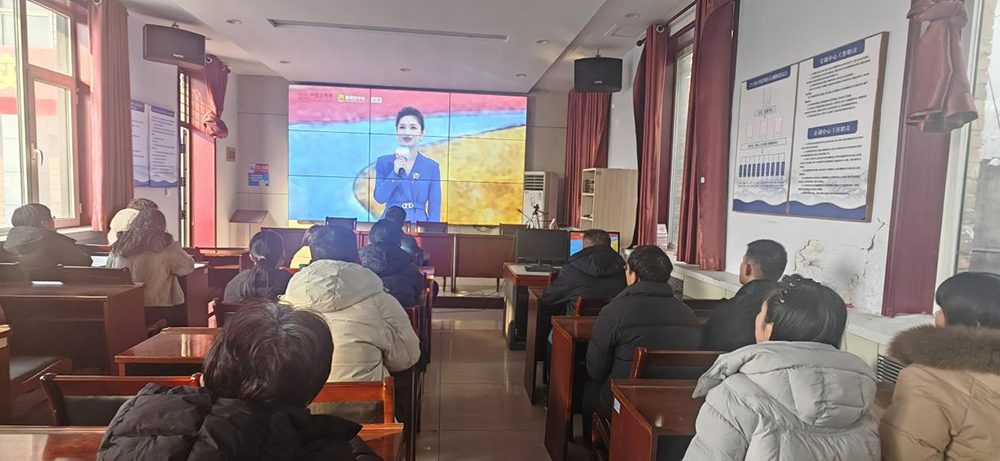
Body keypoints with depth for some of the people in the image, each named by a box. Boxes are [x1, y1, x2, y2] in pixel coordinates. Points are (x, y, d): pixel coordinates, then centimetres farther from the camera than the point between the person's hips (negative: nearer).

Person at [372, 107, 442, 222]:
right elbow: (379, 198, -2)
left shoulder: (432, 166, 3)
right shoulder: (384, 162, 5)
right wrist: (395, 173, -12)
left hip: (419, 223, 0)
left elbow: (435, 208, 2)